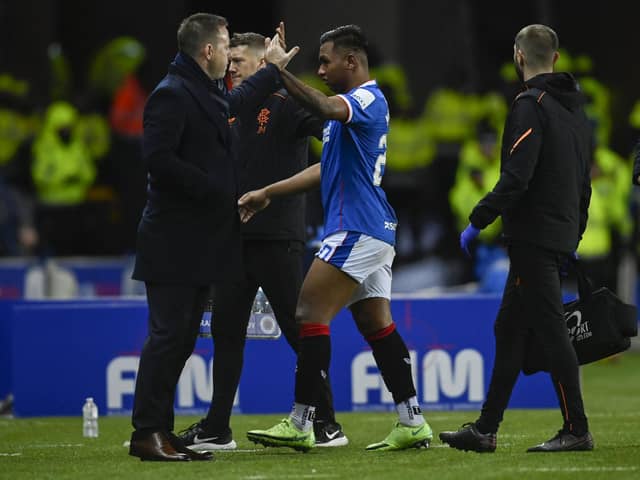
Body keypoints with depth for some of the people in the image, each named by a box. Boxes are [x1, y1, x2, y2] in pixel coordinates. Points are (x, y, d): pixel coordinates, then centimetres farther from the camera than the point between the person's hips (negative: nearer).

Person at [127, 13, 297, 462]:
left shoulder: (207, 95, 17)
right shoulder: (172, 95, -14)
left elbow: (234, 101, 41)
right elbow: (157, 157, -23)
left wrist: (273, 70, 48)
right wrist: (211, 188, -20)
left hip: (201, 239, 10)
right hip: (175, 242, -10)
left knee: (181, 338, 9)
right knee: (168, 335, -9)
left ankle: (162, 430, 12)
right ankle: (147, 433, -7)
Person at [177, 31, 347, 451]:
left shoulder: (286, 105, -6)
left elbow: (324, 125, -22)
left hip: (278, 239, -7)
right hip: (236, 239, 7)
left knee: (299, 329, -3)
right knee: (226, 331, 8)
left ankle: (327, 424, 4)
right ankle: (217, 428, 14)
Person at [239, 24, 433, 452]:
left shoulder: (368, 99, -11)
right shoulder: (361, 103, 20)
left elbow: (323, 107, -34)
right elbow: (327, 169, 25)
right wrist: (268, 193, 23)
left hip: (356, 230, -10)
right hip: (375, 230, 10)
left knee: (310, 315, -9)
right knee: (378, 326, 9)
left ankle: (300, 424, -10)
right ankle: (412, 422, 8)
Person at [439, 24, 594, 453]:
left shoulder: (531, 105, -12)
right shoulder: (575, 108, 15)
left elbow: (516, 177, -21)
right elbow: (584, 181, 18)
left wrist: (478, 221, -14)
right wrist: (574, 234, 24)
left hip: (534, 236, -9)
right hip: (562, 234, 9)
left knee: (551, 329, -7)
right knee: (509, 330, 12)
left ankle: (577, 430, -7)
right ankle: (485, 430, 14)